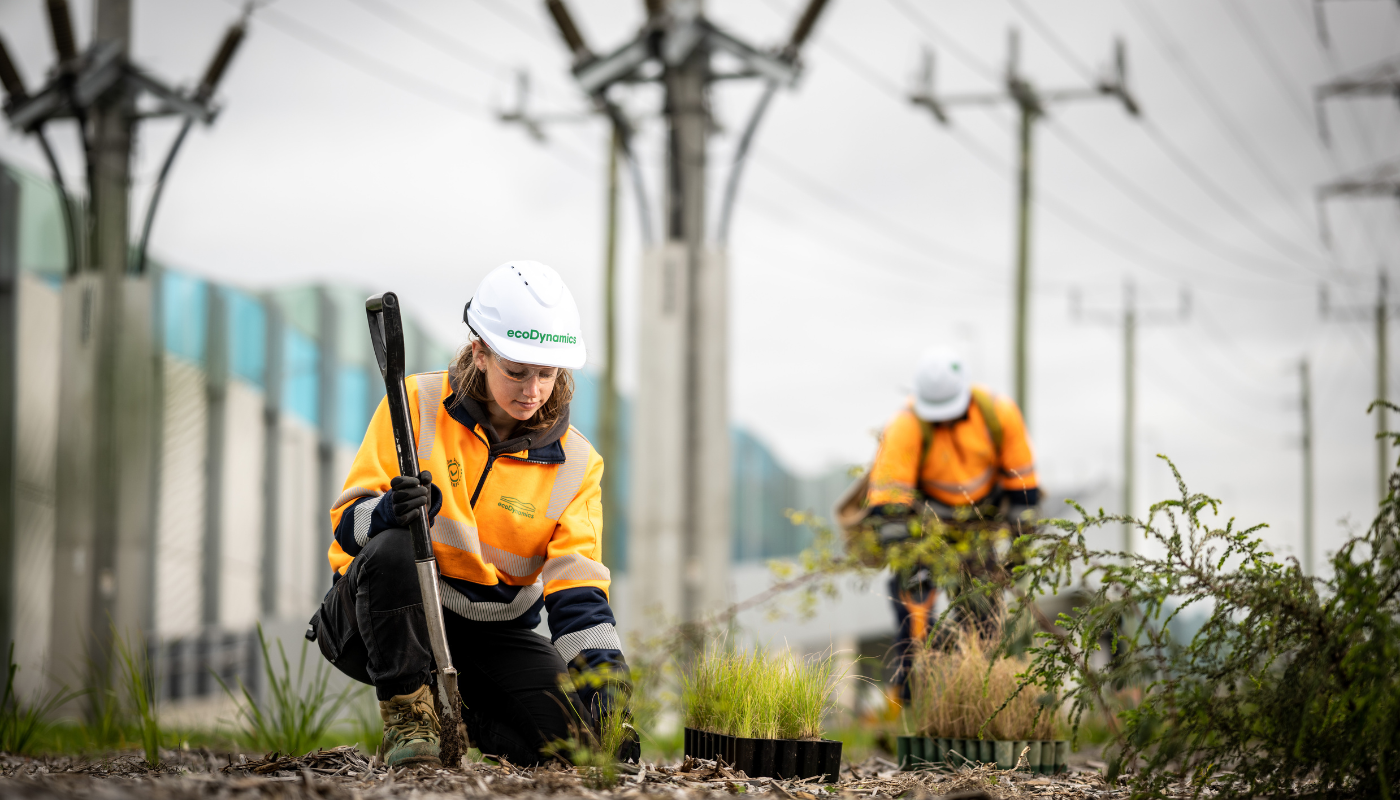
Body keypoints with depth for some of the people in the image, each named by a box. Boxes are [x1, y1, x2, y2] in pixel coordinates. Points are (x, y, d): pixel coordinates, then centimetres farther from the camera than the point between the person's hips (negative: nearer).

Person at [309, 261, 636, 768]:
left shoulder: (574, 463, 0)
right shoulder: (417, 406, -8)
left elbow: (577, 585, -7)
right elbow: (348, 524, -10)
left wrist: (605, 668, -25)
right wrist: (390, 511, -35)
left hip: (489, 631, 3)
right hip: (378, 620, -3)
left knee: (574, 727, -22)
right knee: (392, 548, -36)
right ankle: (404, 713, -17)